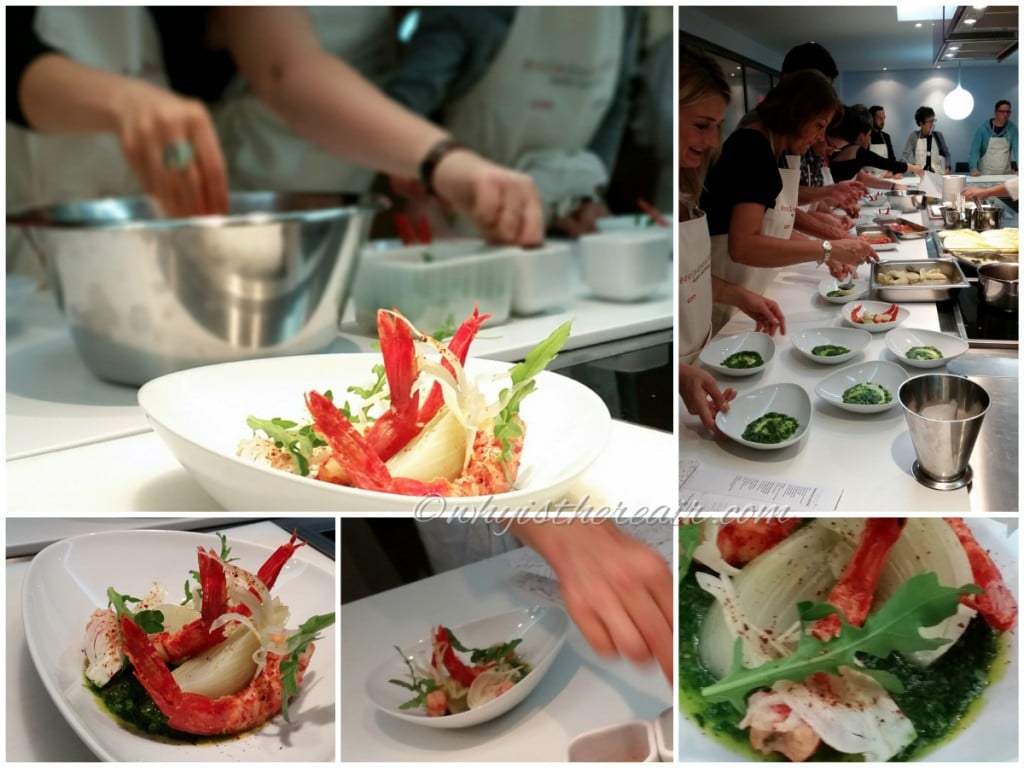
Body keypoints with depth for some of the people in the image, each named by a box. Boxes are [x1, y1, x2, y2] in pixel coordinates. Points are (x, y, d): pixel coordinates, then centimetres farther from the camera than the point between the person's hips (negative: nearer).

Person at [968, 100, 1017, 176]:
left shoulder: (1012, 128, -1)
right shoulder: (983, 128, -8)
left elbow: (1017, 148, -8)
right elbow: (975, 150, -13)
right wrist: (973, 169, -27)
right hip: (986, 174, -2)